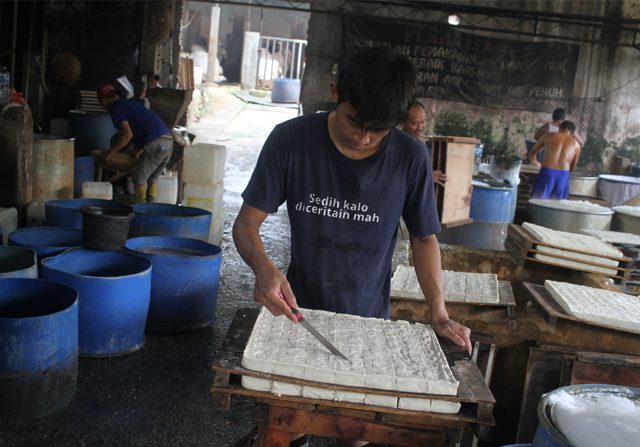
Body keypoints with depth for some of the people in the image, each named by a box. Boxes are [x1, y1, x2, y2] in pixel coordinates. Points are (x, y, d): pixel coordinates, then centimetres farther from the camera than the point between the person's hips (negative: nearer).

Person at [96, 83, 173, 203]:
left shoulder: (115, 109, 0)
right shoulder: (130, 104, 27)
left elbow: (128, 134, -11)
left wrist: (110, 152, -3)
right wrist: (139, 149, 34)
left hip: (156, 144, -8)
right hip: (168, 140, 8)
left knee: (139, 179, 3)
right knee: (152, 179, 18)